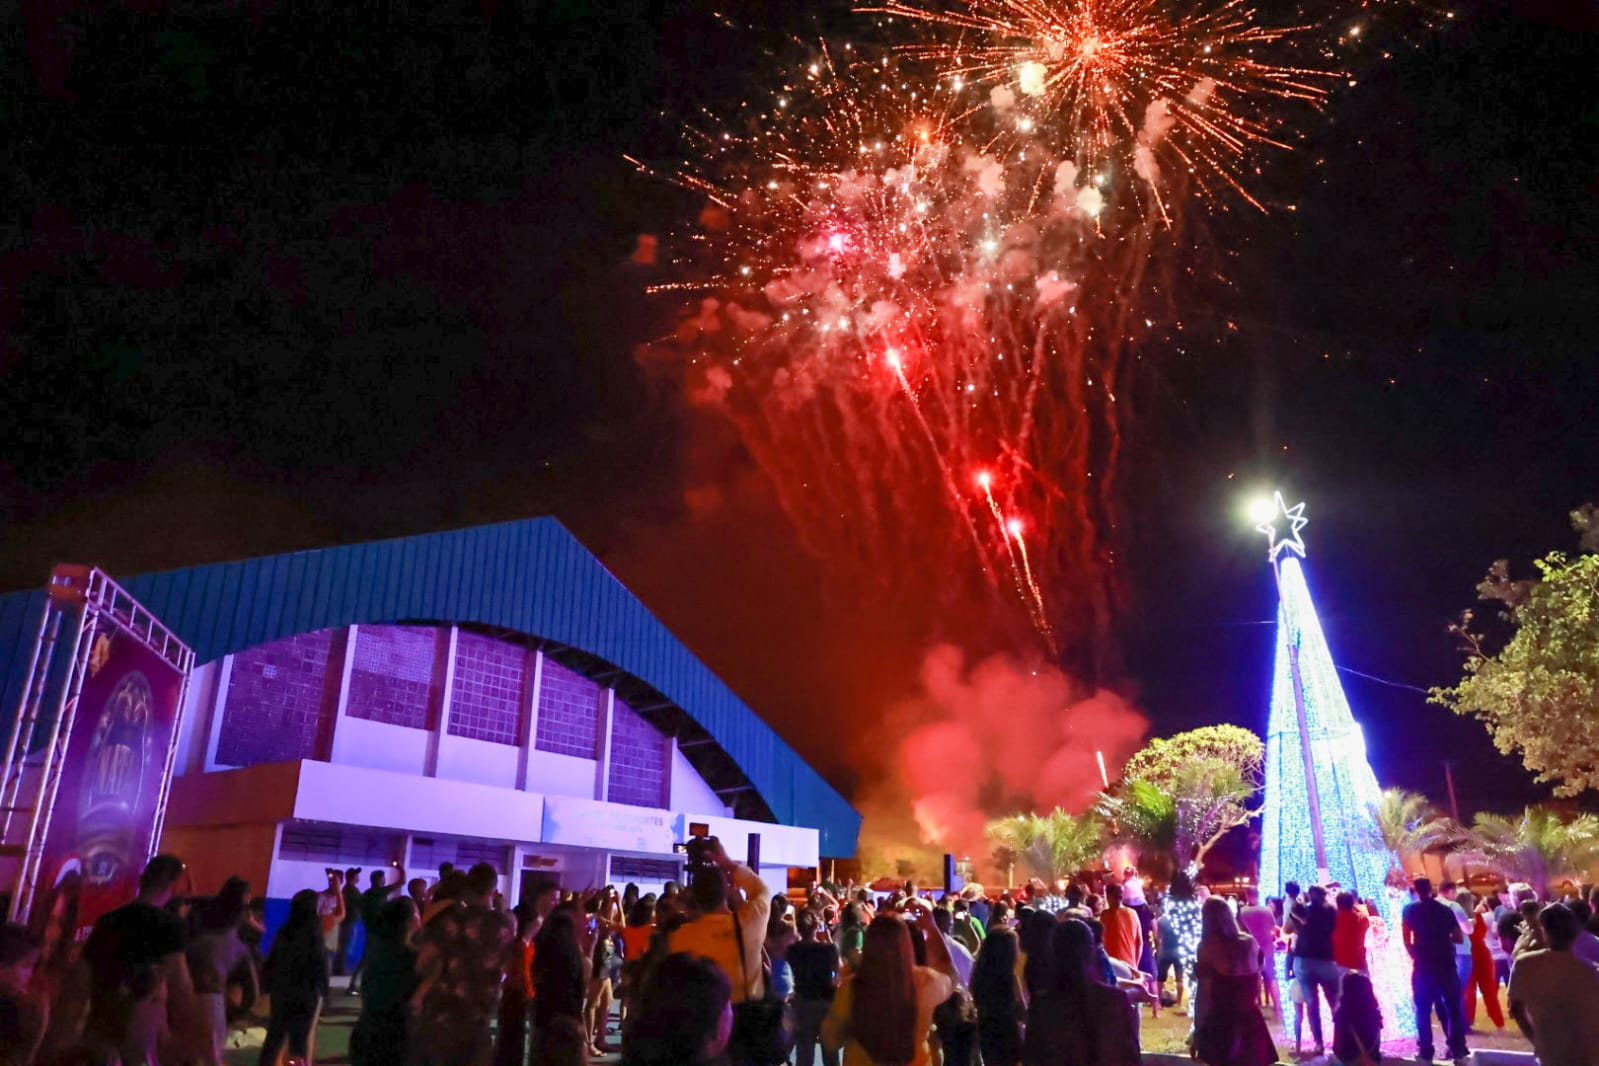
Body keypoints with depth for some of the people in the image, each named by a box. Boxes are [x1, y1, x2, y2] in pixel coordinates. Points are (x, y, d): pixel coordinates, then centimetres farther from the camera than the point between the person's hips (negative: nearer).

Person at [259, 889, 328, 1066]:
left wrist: (267, 985, 14)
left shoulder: (285, 930, -1)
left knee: (275, 1035, 16)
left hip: (281, 989, 5)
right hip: (307, 992, -5)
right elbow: (320, 965, -12)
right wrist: (323, 990, -3)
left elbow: (271, 961, 5)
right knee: (302, 1037, 5)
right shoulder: (315, 934, -15)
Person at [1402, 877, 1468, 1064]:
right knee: (1453, 1007, 11)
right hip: (1446, 964, 2)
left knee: (1423, 1010, 6)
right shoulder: (1446, 909, 5)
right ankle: (1457, 1049, 9)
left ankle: (1425, 1050, 5)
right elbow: (1459, 938, 6)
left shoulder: (1410, 910, 0)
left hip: (1423, 965, -2)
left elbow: (1407, 940, -3)